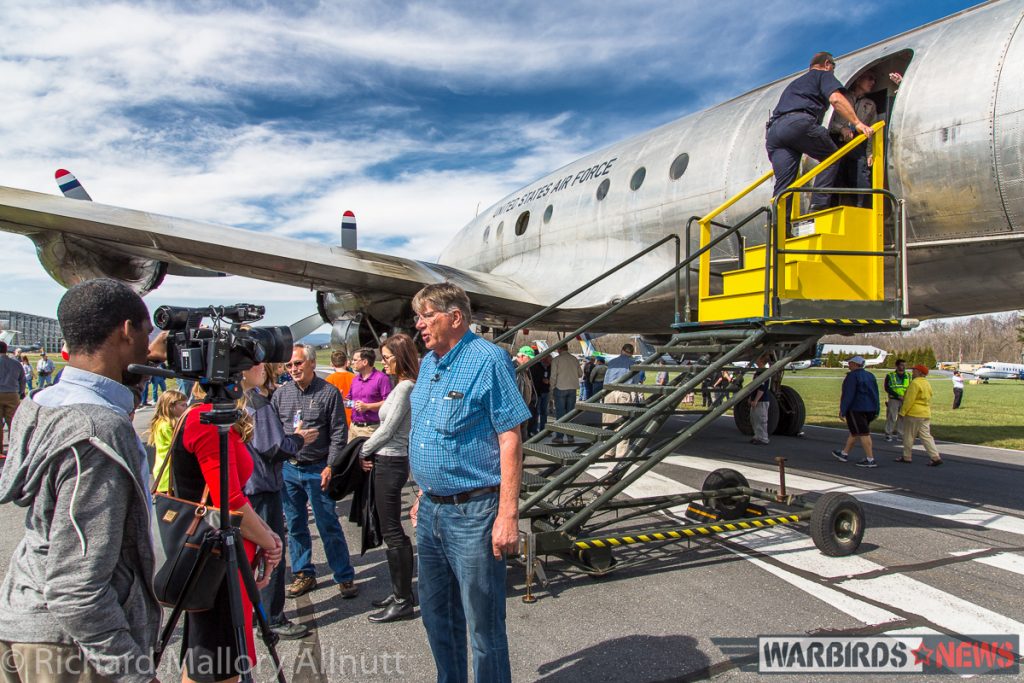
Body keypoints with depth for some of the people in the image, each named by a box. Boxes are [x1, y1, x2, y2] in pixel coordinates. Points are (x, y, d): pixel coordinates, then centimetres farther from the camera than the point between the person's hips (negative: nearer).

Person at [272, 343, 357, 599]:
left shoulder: (329, 393, -6)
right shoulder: (280, 394, 5)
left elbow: (338, 434, -6)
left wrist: (330, 467, -12)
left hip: (318, 470, -4)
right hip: (288, 469, 4)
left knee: (329, 527, 0)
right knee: (295, 526, 13)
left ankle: (345, 577, 11)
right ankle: (303, 574, 27)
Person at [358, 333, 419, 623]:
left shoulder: (405, 387, -17)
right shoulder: (404, 386, 13)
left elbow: (388, 429, -17)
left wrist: (365, 451, -4)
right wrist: (371, 450, 5)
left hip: (391, 463, -10)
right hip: (389, 461, 10)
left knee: (392, 532, -3)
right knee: (392, 530, 15)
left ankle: (402, 601, 6)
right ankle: (400, 592, 25)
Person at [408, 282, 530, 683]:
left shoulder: (488, 361, -14)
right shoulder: (428, 363, 11)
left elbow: (510, 440, -17)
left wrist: (508, 514, -21)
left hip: (473, 512, -8)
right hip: (431, 511, 8)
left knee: (483, 624, 5)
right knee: (436, 615, 21)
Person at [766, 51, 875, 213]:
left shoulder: (795, 83, 42)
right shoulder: (824, 75, 19)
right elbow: (836, 99, -1)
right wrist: (857, 123, -6)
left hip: (773, 129, 6)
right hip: (799, 122, -6)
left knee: (782, 187, -2)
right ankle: (819, 205, -4)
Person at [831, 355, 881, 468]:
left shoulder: (852, 376, -13)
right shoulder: (870, 376, 13)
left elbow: (848, 395, -17)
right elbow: (876, 394, 15)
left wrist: (842, 410, -12)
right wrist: (876, 411, 19)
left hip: (856, 409, -9)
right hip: (870, 409, 9)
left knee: (863, 433, -7)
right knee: (854, 432, 17)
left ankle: (870, 459, -8)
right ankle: (844, 453, 28)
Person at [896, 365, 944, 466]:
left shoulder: (915, 383, -14)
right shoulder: (927, 384, 15)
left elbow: (909, 400, -18)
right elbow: (928, 400, 20)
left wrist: (902, 412, -12)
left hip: (913, 414, -8)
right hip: (926, 414, 8)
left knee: (908, 436, 4)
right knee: (926, 436, 6)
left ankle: (906, 457, 13)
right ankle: (936, 457, -4)